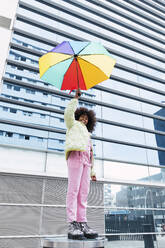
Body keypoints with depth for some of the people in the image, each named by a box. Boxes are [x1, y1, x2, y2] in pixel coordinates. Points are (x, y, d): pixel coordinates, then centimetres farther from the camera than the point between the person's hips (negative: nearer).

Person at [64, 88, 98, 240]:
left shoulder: (87, 135, 38)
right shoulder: (73, 124, 26)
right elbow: (68, 113, 3)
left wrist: (93, 171, 19)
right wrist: (76, 98, 13)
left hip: (86, 160, 6)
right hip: (75, 155, -6)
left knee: (83, 192, -5)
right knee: (74, 189, -16)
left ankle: (82, 224, -7)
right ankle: (72, 226, -19)